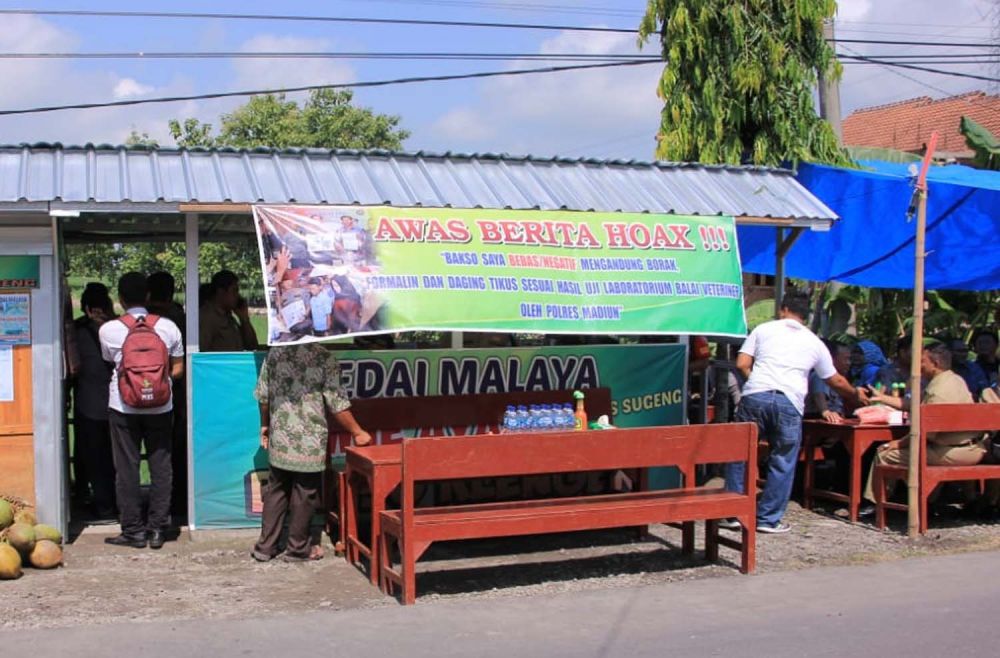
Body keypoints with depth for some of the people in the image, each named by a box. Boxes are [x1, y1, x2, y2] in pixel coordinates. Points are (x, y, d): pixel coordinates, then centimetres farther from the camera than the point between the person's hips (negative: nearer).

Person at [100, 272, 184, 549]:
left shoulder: (108, 330, -5)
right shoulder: (168, 327, -2)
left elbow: (109, 362, 11)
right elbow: (177, 369, 3)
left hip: (123, 406, -1)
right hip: (160, 406, 1)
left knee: (127, 468, 6)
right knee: (161, 467, 8)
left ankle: (133, 530, 11)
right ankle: (157, 528, 11)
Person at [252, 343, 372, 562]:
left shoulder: (275, 352, 1)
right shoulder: (324, 357, -12)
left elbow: (262, 394, 7)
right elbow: (337, 404, -11)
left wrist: (265, 425, 21)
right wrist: (358, 433, -1)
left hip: (280, 437, 4)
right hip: (309, 441, -4)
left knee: (276, 490, 15)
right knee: (304, 495, 9)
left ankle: (265, 547, 20)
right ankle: (297, 548, 19)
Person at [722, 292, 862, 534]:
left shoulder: (763, 329, 16)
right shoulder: (814, 343, 20)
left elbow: (742, 364, 7)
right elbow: (836, 381, 29)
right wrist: (856, 394, 48)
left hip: (754, 396, 0)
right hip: (789, 402, 0)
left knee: (740, 455, 10)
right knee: (782, 463, 11)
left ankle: (733, 515, 12)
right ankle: (768, 519, 12)